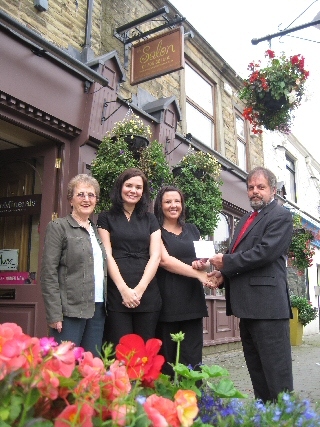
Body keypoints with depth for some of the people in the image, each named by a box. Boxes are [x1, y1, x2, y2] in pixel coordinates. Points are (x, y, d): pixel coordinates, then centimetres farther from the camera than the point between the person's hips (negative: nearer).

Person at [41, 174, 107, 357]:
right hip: (70, 311, -6)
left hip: (98, 308, 6)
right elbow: (48, 273, -8)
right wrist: (54, 314, -14)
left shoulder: (96, 230, 16)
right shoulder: (58, 227, -2)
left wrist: (105, 304, 8)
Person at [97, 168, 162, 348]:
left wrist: (139, 290, -8)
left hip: (147, 295, 2)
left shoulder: (150, 219, 14)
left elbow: (155, 256, 5)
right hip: (117, 294, -2)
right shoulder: (107, 218, 9)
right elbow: (107, 256, -1)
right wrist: (124, 289, -12)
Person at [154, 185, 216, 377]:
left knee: (192, 358, 2)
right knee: (166, 358, 0)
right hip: (167, 301, -4)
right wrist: (197, 273, -15)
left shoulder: (192, 229, 17)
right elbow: (165, 260, -10)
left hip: (192, 299, 4)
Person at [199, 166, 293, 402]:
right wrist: (224, 273, 3)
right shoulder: (246, 219, 22)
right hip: (248, 304, 9)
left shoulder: (280, 215, -4)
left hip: (267, 304, -9)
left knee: (275, 371, -3)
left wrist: (226, 262, -11)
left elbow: (265, 251, -17)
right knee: (256, 370, 15)